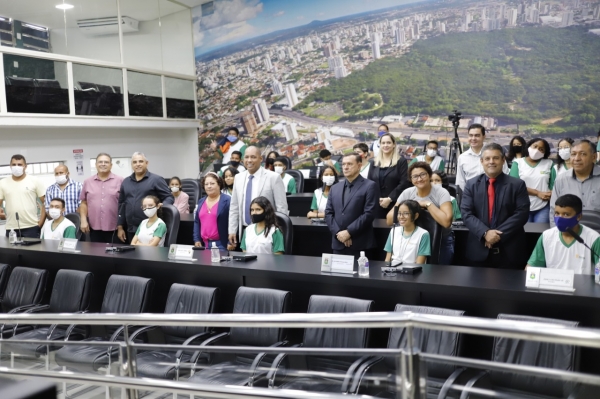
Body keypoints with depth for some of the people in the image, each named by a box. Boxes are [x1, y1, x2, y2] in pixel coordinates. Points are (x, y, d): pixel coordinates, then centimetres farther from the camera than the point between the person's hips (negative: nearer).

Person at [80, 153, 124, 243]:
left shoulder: (120, 181, 1)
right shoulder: (88, 182, 10)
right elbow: (84, 203, 13)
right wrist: (83, 220, 2)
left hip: (114, 228, -3)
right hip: (94, 228, 3)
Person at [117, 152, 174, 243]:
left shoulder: (156, 179, 0)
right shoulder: (125, 182, 16)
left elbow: (169, 197, -1)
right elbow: (121, 205, 18)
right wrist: (120, 227, 14)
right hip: (131, 230, 5)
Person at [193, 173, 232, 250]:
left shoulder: (227, 201, -5)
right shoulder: (201, 201, 15)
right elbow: (197, 222, 18)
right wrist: (196, 240, 8)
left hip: (221, 244, -6)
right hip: (204, 244, 6)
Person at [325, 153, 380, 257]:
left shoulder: (370, 186, -2)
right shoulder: (335, 188, 16)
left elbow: (369, 214, -11)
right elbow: (328, 213, 10)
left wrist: (348, 232, -14)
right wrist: (338, 233, -6)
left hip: (359, 245, -5)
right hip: (338, 244, 5)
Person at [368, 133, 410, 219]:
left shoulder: (401, 162, 4)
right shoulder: (374, 162, 14)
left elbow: (404, 183, -5)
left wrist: (390, 199, -13)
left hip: (394, 204, -3)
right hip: (376, 204, 3)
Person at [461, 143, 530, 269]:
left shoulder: (517, 185, 1)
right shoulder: (471, 185, 5)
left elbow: (522, 214, -8)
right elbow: (466, 214, -3)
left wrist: (499, 234, -17)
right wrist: (485, 233, -19)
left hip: (509, 251, -1)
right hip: (479, 250, 1)